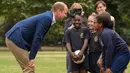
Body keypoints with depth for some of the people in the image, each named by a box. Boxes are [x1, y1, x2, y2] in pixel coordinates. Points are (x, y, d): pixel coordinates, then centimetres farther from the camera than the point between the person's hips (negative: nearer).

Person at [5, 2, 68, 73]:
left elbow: (38, 37, 17)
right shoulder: (47, 18, -17)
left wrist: (31, 57, 15)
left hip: (15, 39, 10)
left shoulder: (46, 17, 14)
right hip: (16, 40, -10)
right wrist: (32, 58, -19)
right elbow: (37, 38, -21)